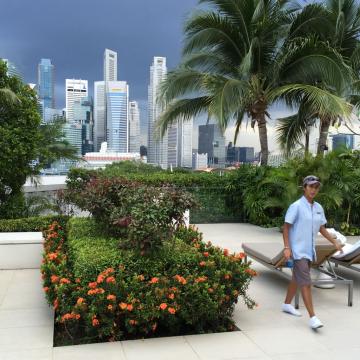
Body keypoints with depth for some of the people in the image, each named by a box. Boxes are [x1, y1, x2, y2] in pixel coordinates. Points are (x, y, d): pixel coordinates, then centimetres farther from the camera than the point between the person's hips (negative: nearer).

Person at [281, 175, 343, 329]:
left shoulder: (318, 208, 7)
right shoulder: (296, 206, -12)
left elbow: (321, 228, 18)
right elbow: (286, 227, -11)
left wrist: (335, 242, 17)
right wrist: (287, 247, -17)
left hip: (309, 250, 7)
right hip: (298, 250, -7)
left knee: (297, 279, 18)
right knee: (305, 282, -10)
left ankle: (287, 304, 34)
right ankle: (312, 317, -9)